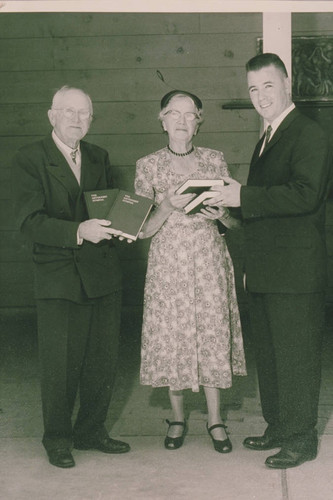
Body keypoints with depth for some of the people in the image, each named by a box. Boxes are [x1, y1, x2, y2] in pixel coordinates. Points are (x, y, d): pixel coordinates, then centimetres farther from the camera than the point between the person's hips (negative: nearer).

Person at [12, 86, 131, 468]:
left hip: (104, 277, 5)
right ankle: (57, 439, 20)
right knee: (60, 366, 1)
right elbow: (30, 222, -15)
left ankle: (91, 431, 30)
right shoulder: (28, 160, -6)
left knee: (103, 361, 12)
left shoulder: (99, 158, 12)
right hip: (59, 279, -5)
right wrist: (78, 231, -29)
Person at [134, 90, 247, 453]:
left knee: (213, 334, 1)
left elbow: (236, 221, 6)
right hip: (167, 261, 0)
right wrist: (169, 206, -19)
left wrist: (221, 213, -16)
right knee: (171, 337, 3)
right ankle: (177, 418, 20)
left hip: (209, 260, 1)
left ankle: (215, 419, 15)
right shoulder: (148, 166, 1)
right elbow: (144, 229, -2)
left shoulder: (214, 160, 4)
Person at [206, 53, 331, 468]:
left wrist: (243, 196, -23)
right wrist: (229, 205, 4)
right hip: (263, 273, 10)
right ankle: (278, 428, 31)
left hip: (295, 274, -10)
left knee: (295, 356, 0)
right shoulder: (267, 138, 18)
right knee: (268, 354, 17)